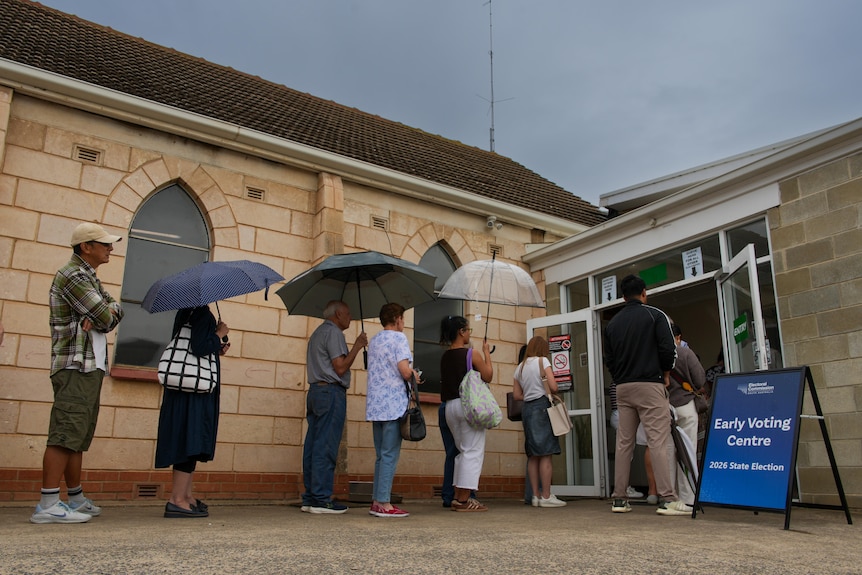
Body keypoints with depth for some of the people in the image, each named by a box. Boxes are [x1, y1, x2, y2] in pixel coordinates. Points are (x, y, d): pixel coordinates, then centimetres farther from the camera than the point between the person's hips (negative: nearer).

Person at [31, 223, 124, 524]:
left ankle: (76, 500, 20)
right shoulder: (73, 275, -10)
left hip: (91, 367, 10)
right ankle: (48, 505, -14)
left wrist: (105, 313, -10)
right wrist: (107, 314, 7)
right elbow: (106, 319, -16)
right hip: (76, 366, -10)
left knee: (79, 436, 13)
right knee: (66, 433, -13)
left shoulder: (88, 276, 21)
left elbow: (115, 310, 12)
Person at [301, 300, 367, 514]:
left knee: (313, 446, 7)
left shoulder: (318, 333, 24)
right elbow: (340, 367, -13)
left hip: (316, 390, 10)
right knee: (326, 447, -10)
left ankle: (309, 498, 8)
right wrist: (357, 346, -5)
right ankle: (321, 499, -9)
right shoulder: (333, 332, -7)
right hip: (331, 392, -10)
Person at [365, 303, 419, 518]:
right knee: (390, 455, -5)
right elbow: (405, 372, -16)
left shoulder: (373, 341, 17)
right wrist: (414, 376, 5)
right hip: (393, 405, -8)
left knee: (381, 455, 12)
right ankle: (384, 504, -4)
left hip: (375, 405, 8)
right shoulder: (398, 338, -6)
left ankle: (377, 501, 13)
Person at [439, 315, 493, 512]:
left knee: (463, 451, 16)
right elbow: (488, 376, -4)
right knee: (473, 452, -1)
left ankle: (458, 497, 16)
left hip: (450, 405, 7)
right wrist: (486, 353, 7)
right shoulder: (472, 354, -10)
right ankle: (464, 500, -3)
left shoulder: (444, 357, 8)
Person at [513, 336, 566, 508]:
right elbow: (553, 387, -12)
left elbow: (517, 395, 12)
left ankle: (536, 495, 10)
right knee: (546, 454, -5)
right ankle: (546, 496, -4)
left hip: (527, 409, 7)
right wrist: (550, 393, 9)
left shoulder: (520, 367, 16)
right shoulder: (542, 361, -2)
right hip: (541, 407, -7)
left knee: (533, 455, 9)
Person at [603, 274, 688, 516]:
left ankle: (619, 499, 8)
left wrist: (621, 379, 14)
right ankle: (667, 500, -9)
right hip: (650, 386, -5)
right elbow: (668, 348, -9)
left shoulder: (613, 323, 12)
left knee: (624, 443, 7)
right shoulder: (655, 315, -1)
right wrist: (665, 375, 5)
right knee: (658, 441, -6)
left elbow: (609, 359, 10)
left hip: (623, 388, 5)